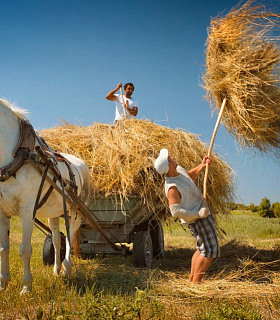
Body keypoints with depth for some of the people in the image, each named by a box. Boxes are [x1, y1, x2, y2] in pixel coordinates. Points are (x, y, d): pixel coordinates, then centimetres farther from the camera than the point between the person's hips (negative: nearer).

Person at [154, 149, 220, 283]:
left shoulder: (179, 169, 1)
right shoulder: (172, 187, -28)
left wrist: (202, 166, 10)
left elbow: (190, 176, 24)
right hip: (197, 220, -10)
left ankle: (191, 280, 23)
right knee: (210, 250, -9)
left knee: (202, 249, 18)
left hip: (200, 215, 10)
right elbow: (176, 211, -33)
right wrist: (198, 214, -30)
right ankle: (195, 283, -6)